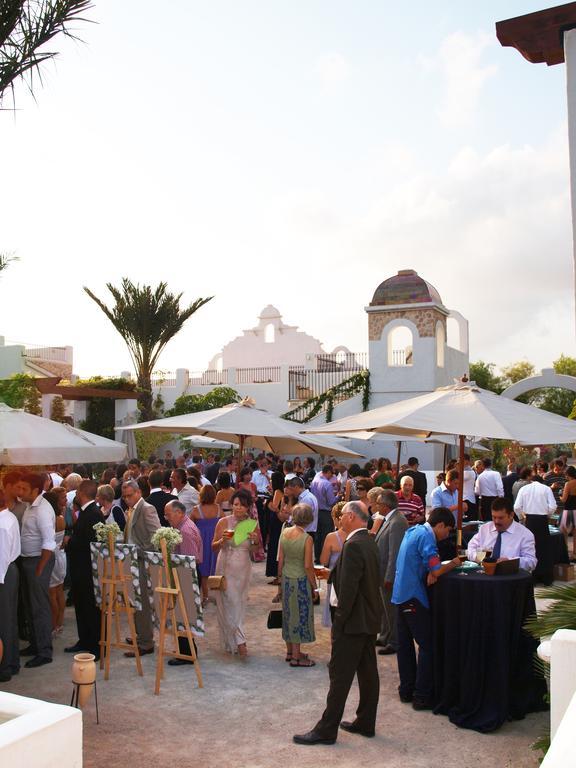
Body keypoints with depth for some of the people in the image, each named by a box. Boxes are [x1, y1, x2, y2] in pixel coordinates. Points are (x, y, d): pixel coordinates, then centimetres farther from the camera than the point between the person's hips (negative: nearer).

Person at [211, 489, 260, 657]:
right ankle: (239, 641, -2)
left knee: (239, 604, 9)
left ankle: (232, 642, 23)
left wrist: (256, 541, -13)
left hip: (243, 569, 3)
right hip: (226, 567, -3)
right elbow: (214, 547, -2)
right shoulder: (224, 522, -7)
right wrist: (223, 540, -22)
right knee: (231, 603, -7)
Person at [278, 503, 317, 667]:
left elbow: (280, 560, 3)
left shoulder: (284, 533, -3)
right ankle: (296, 656, 12)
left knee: (288, 614, 17)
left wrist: (280, 577, 16)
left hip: (286, 578, 6)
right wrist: (314, 586, -5)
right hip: (301, 580, -6)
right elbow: (308, 566, -16)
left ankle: (290, 651, 29)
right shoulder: (307, 539, -19)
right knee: (300, 615, 5)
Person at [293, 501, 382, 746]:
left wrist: (339, 621, -16)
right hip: (370, 619, 9)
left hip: (354, 621, -9)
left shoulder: (353, 545, -21)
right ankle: (366, 723, 26)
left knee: (340, 675, -2)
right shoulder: (370, 541, 8)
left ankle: (326, 730, 6)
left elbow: (348, 588, -24)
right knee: (368, 671, 15)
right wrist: (333, 572, 10)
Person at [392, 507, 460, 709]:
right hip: (414, 597, -9)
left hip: (401, 594, 9)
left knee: (405, 644, 14)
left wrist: (430, 573, -2)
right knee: (427, 646, -1)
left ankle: (406, 690, 22)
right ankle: (422, 696, 2)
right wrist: (454, 564, -2)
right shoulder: (426, 536, -15)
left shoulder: (413, 531, 13)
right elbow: (436, 570, -20)